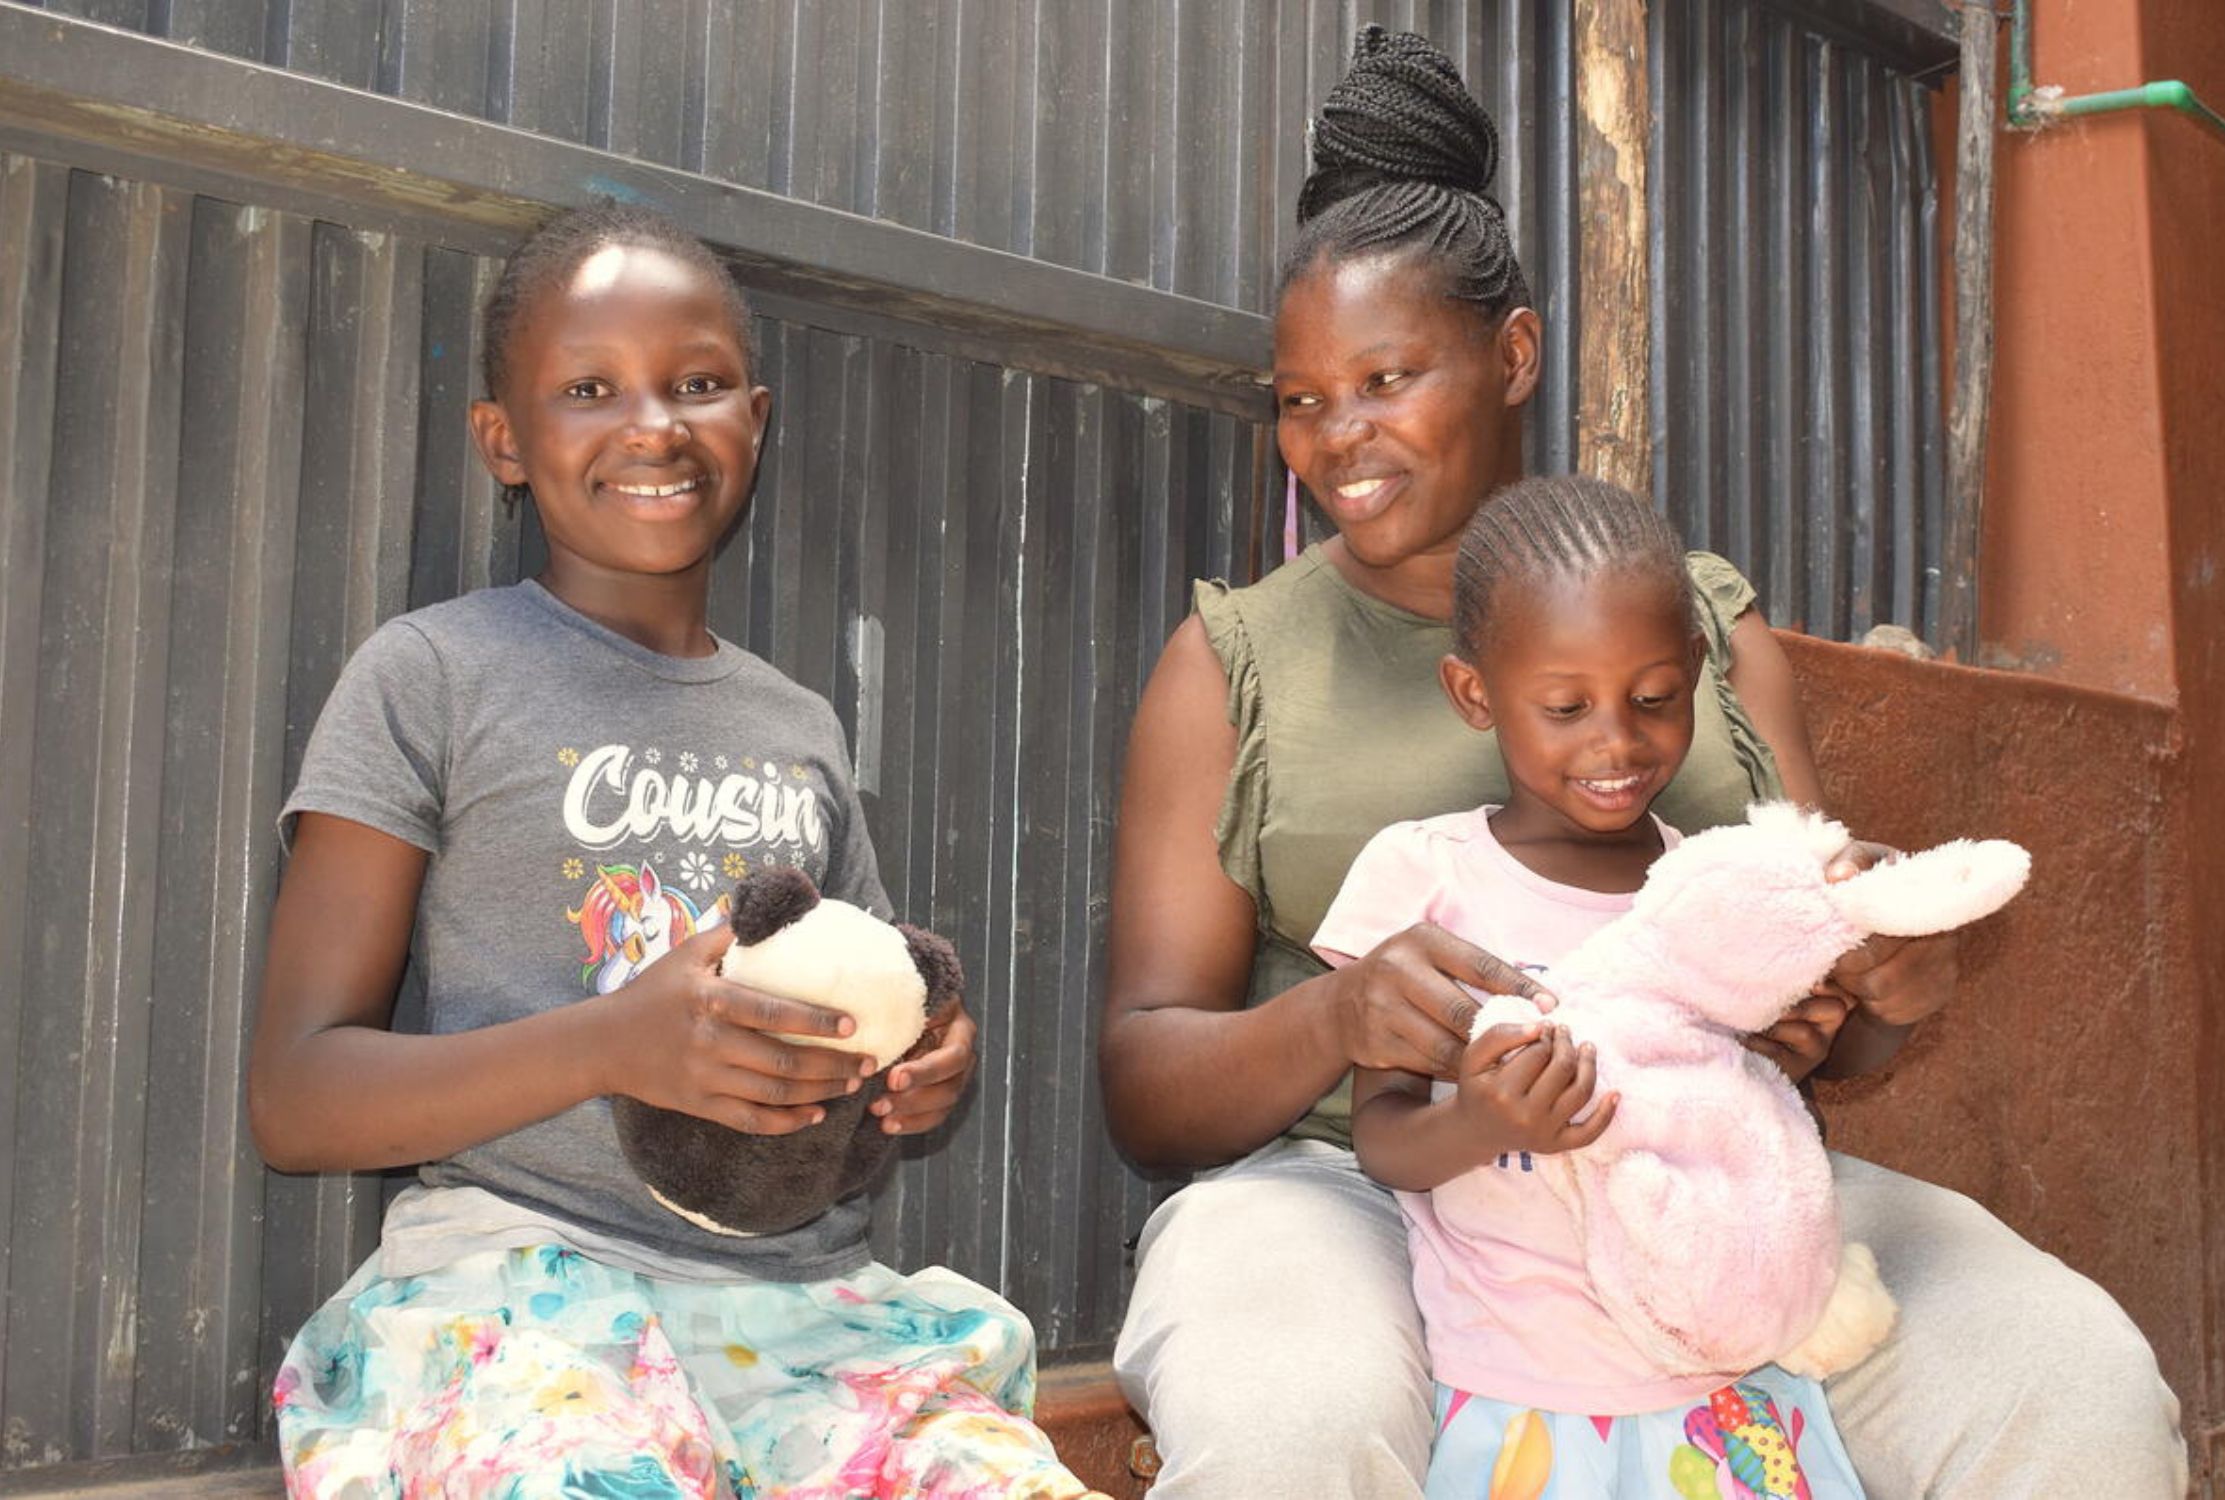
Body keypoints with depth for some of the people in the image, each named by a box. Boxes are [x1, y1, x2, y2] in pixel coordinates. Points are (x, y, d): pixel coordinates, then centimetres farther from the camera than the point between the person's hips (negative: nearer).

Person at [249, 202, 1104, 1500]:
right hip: (523, 1281, -4)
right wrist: (611, 1042, -18)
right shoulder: (432, 676, 2)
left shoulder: (804, 728, 17)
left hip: (815, 1299, 4)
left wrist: (924, 1073, 1)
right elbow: (296, 1099, -3)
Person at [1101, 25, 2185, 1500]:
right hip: (1347, 1187, -2)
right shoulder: (1233, 662, 6)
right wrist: (1333, 1016, -22)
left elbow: (1818, 1021, 13)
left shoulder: (1706, 617, 12)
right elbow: (1143, 1086, 0)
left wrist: (1897, 979, -11)